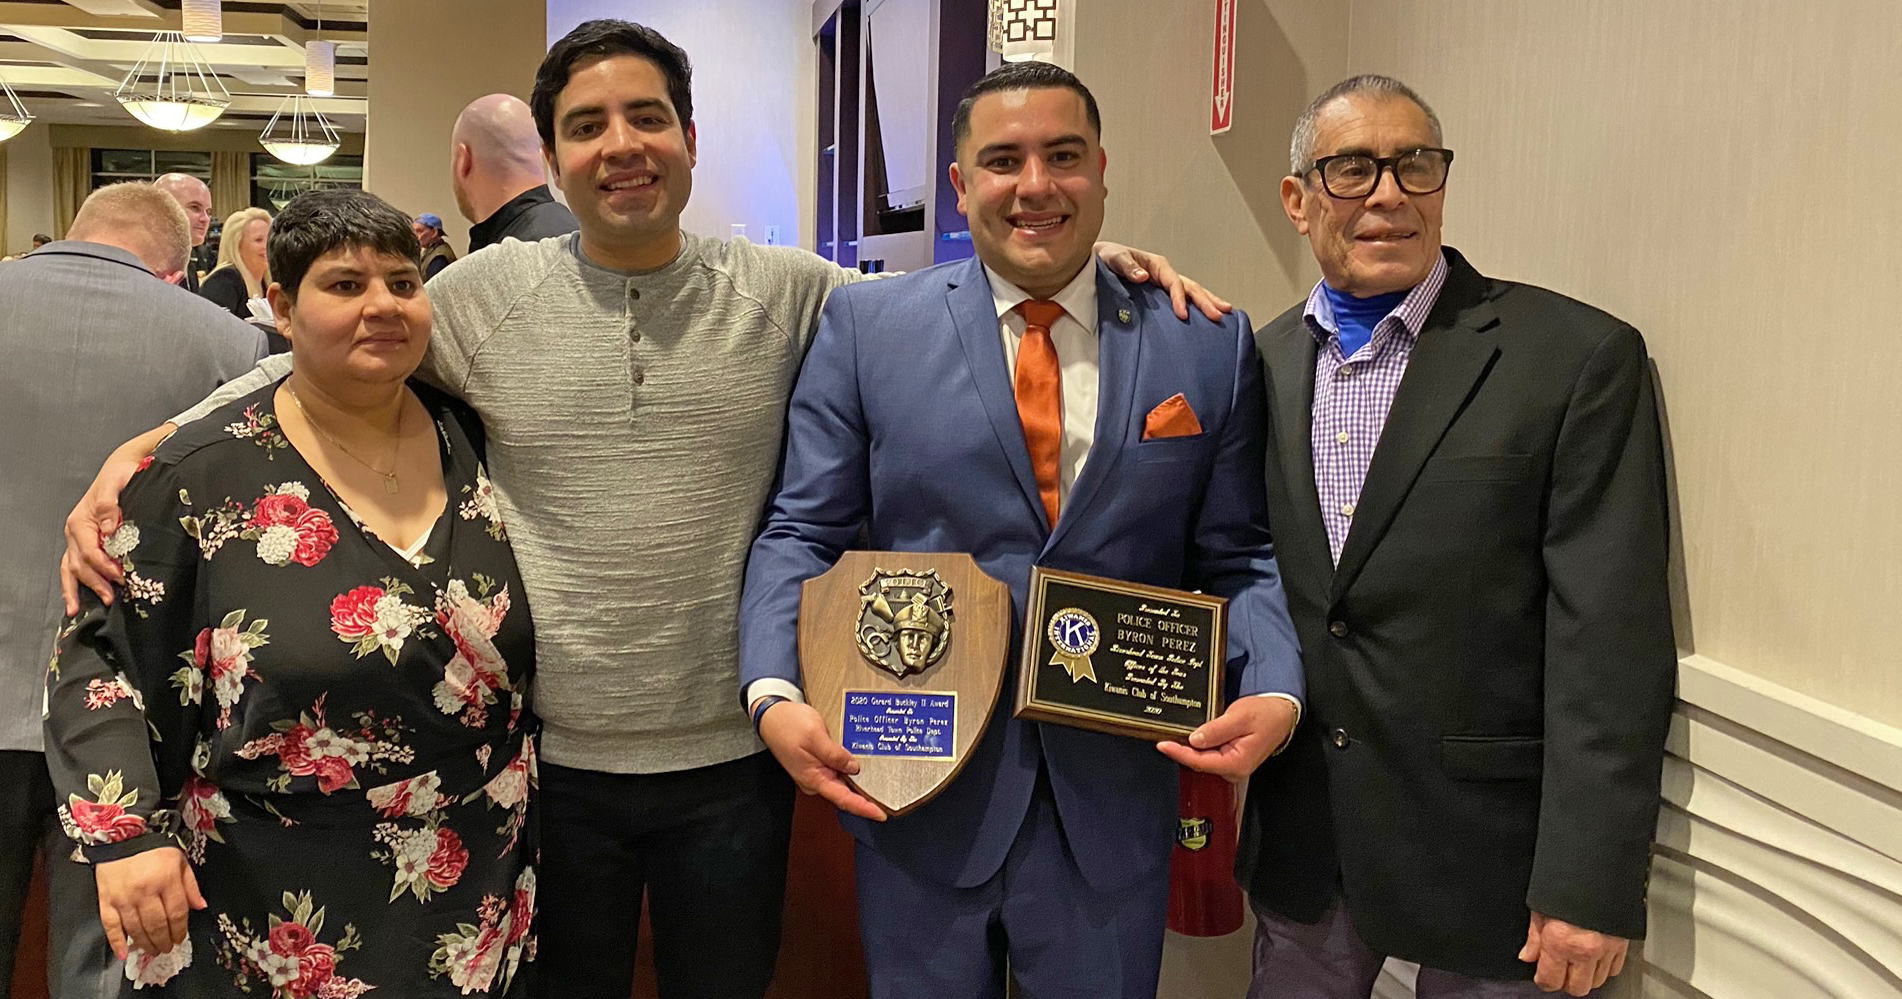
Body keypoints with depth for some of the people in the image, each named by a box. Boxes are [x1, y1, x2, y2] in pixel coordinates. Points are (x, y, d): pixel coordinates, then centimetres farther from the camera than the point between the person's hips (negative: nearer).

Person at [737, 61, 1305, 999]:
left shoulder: (1209, 346, 0)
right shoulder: (868, 324, -2)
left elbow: (1236, 560, 4)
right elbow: (802, 534, -2)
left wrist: (1274, 694, -13)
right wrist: (774, 695, -16)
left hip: (1115, 801, 1)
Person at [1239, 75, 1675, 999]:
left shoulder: (1580, 357, -11)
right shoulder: (1261, 361, 4)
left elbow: (1611, 642, -14)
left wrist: (1589, 887, -15)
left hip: (1482, 844, -4)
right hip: (1300, 842, 4)